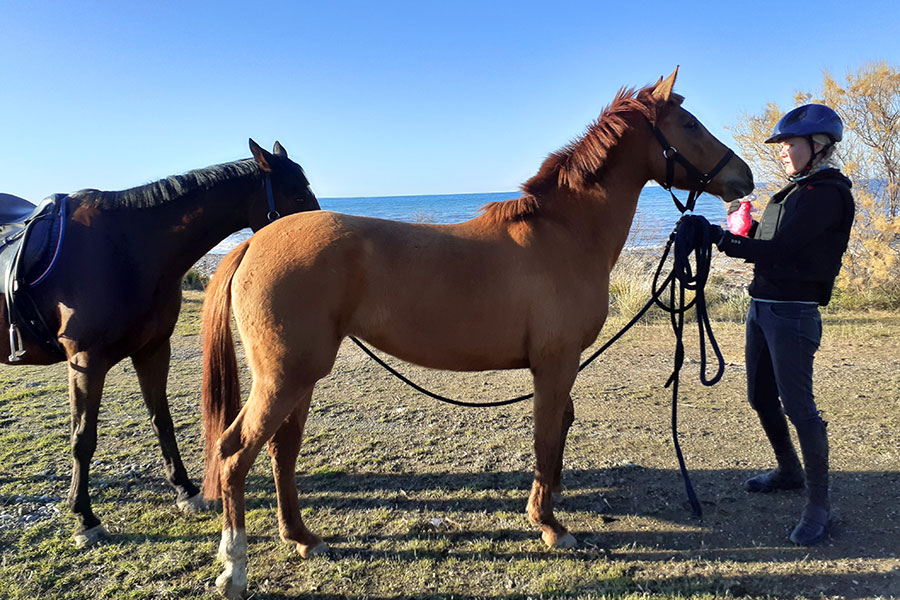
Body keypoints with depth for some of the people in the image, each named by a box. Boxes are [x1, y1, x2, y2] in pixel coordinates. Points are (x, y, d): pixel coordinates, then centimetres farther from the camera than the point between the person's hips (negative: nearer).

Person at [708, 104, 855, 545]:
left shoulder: (828, 193, -12)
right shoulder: (794, 191, 17)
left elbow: (778, 251, -20)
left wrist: (721, 239, -22)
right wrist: (746, 227, 5)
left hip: (792, 313, -9)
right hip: (762, 306, 10)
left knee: (798, 406, -6)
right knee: (761, 397, 17)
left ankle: (818, 505, 7)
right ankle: (789, 471, 37)